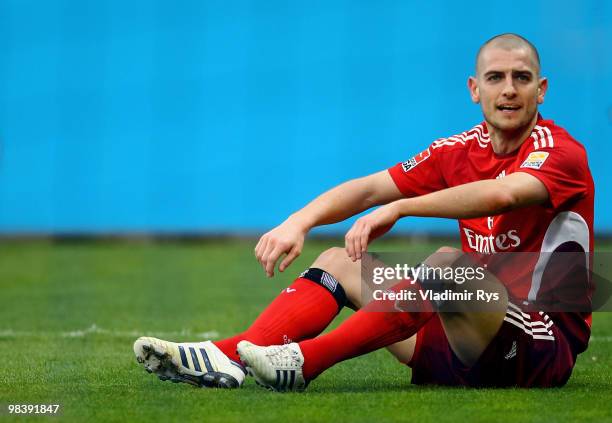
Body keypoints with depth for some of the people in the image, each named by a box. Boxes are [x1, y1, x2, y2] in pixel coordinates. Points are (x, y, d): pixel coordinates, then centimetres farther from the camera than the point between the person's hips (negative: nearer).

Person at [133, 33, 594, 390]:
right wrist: (300, 221, -14)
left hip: (548, 345, -7)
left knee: (448, 262, -34)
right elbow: (369, 188, 4)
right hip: (465, 351, 7)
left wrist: (400, 207, -35)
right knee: (339, 261, 7)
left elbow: (503, 193, -32)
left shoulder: (561, 152, -11)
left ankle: (306, 361, -32)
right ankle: (229, 356, -16)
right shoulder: (458, 152, 10)